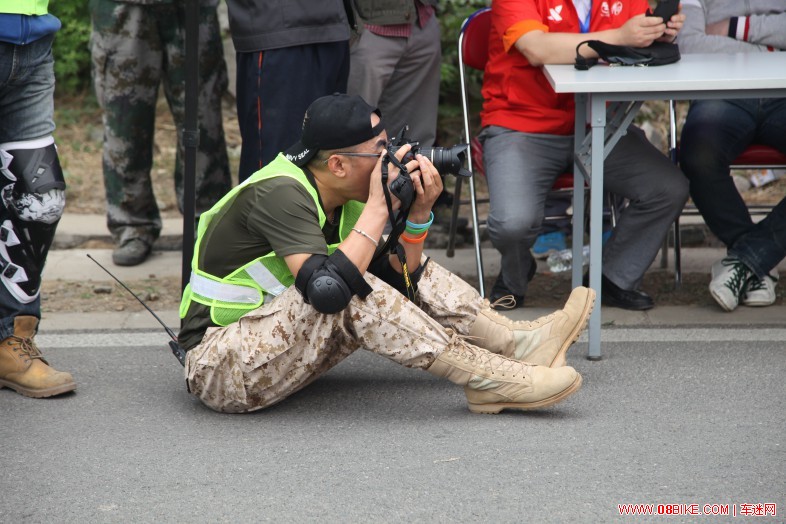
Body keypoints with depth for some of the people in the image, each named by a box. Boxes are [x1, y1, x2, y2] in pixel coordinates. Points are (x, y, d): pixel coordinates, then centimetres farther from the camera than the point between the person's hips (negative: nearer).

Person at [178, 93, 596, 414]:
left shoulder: (338, 198, 4)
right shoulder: (279, 194, -22)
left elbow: (400, 280, 6)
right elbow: (327, 289, -36)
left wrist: (418, 214, -9)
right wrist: (379, 208, -28)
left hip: (268, 344, 9)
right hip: (218, 368, -9)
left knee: (401, 267, 4)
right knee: (349, 290, -29)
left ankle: (518, 342, -1)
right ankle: (489, 381, -25)